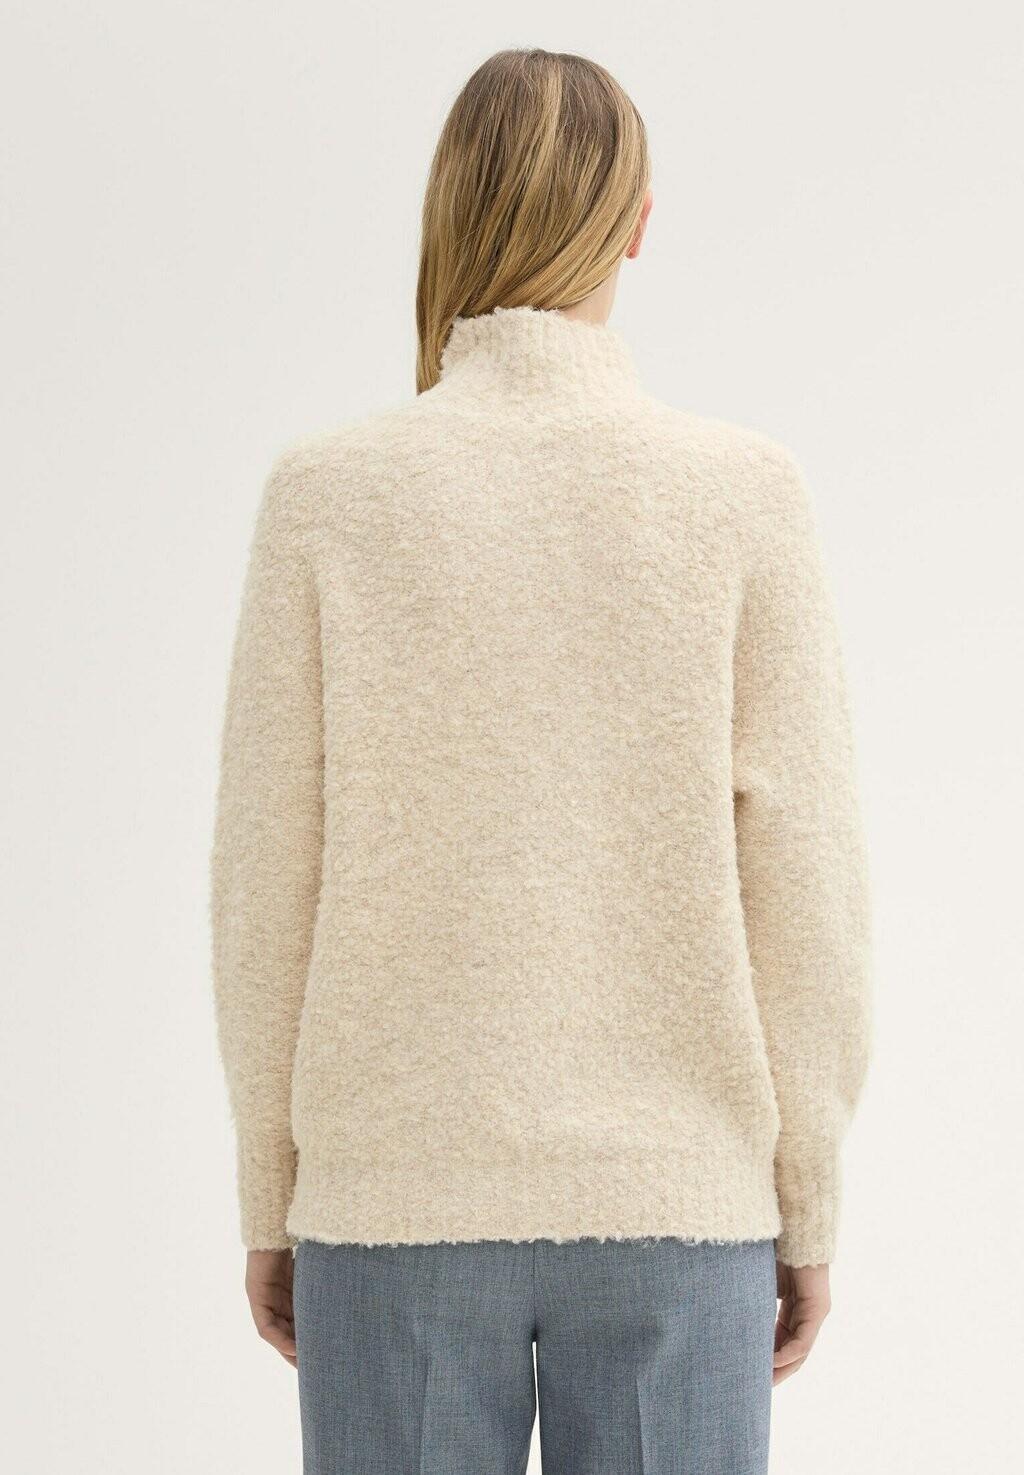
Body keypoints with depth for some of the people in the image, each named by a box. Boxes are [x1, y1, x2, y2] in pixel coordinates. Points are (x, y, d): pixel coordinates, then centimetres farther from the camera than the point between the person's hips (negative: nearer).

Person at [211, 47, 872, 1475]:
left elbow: (265, 886, -2)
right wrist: (808, 1205, 6)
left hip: (396, 1196, 0)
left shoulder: (326, 494, -4)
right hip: (678, 1198, 0)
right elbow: (804, 877, -3)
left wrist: (271, 1200, 9)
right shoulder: (745, 493, -4)